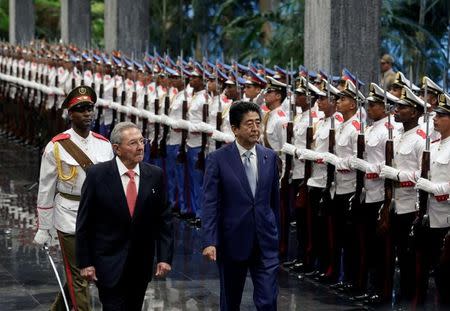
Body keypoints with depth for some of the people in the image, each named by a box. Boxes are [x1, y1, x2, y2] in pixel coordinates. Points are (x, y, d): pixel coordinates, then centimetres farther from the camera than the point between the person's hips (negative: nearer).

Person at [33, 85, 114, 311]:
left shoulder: (104, 145, 4)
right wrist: (43, 229, -2)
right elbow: (46, 190, -3)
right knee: (78, 276, -2)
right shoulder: (57, 147, -8)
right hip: (69, 218, -5)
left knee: (77, 273, 16)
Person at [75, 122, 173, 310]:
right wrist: (85, 263, -7)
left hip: (141, 264, 3)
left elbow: (164, 219, 3)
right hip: (109, 264, -3)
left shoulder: (155, 175, 0)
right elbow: (84, 222, -5)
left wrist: (164, 257, -5)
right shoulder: (97, 175, -8)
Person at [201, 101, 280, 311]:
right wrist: (209, 242, -17)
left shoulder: (270, 157, 4)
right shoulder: (218, 159, -7)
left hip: (265, 243, 2)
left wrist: (276, 233, 16)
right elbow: (210, 204, -10)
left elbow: (274, 199, 12)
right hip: (232, 241, -2)